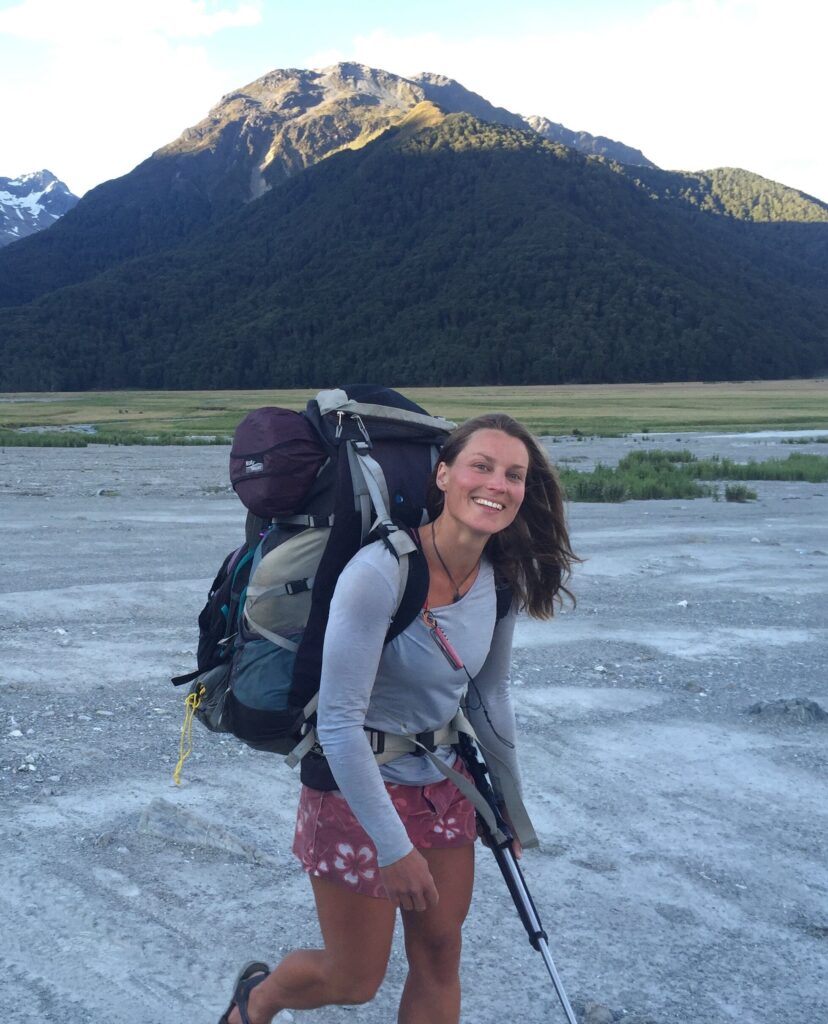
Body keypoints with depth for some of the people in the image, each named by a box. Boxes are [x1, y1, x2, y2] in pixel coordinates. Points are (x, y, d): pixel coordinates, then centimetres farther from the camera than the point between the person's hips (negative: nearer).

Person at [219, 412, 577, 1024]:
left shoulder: (501, 579, -7)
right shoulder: (379, 573, -29)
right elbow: (338, 724, -27)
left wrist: (509, 801, 17)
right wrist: (394, 848, -23)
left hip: (443, 786, 6)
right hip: (359, 790, -6)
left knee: (440, 957, 14)